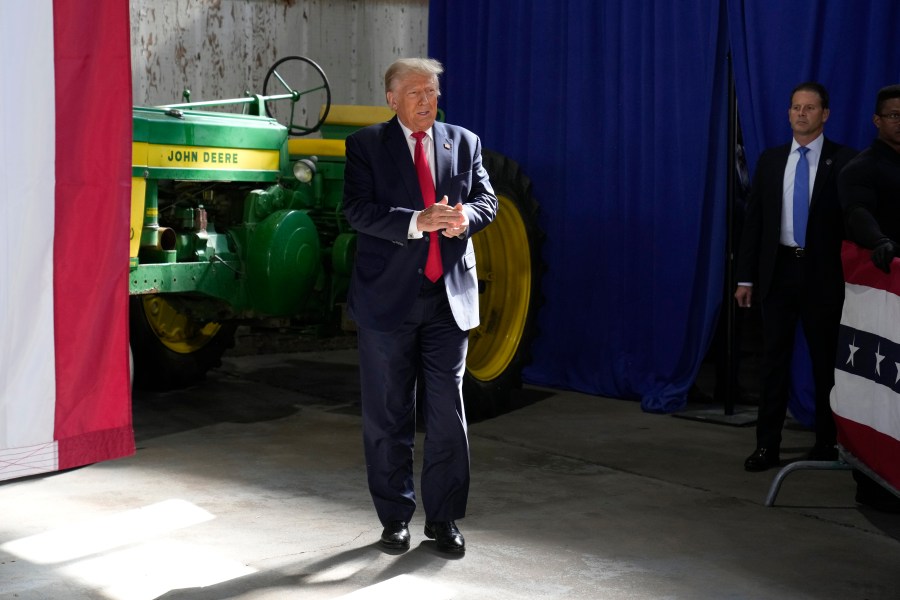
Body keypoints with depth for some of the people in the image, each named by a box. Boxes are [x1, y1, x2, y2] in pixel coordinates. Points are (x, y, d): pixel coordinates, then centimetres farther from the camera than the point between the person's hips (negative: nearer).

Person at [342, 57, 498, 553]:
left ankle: (443, 519, 15)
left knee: (447, 413, 4)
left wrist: (464, 216, -18)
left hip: (449, 297, 2)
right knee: (388, 416, 7)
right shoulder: (366, 145, 0)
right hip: (387, 298, -2)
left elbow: (487, 201, 6)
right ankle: (395, 518, 20)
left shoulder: (464, 142, 10)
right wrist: (417, 222, -26)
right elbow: (357, 209, -12)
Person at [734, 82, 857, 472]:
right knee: (774, 360, 3)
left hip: (823, 274, -2)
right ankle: (767, 445, 8)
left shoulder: (843, 161, -1)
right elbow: (754, 220, 8)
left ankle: (826, 444, 17)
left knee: (826, 362, 6)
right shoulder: (770, 160, 9)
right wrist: (745, 277, 3)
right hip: (778, 269, 3)